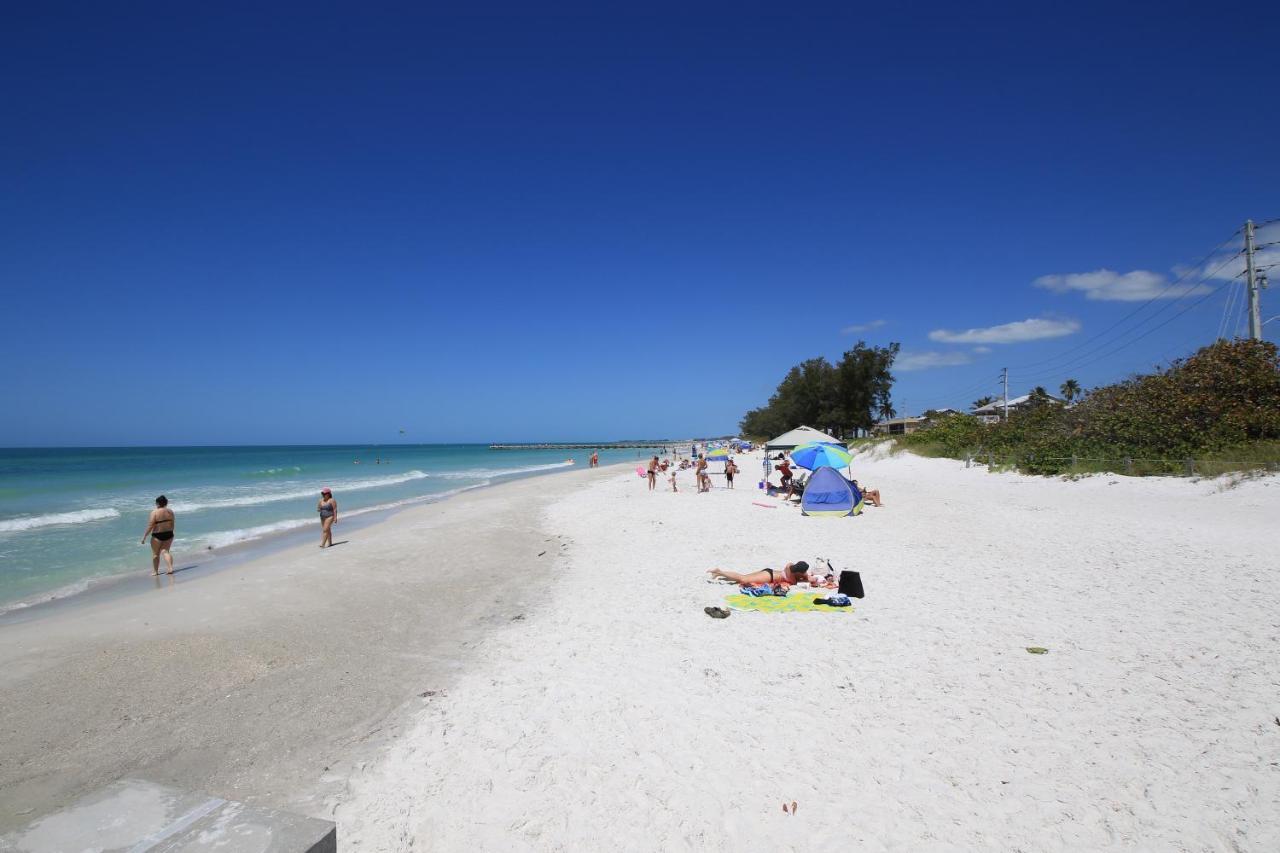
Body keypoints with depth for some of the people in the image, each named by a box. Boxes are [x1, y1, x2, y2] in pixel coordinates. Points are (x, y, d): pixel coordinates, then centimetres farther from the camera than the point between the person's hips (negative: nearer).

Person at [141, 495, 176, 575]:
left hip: (157, 535, -4)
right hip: (169, 534, 4)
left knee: (155, 553, 12)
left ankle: (155, 571, 20)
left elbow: (150, 526, -14)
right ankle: (171, 568, -6)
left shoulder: (155, 512, -13)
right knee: (165, 551, 8)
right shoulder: (170, 511, 1)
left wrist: (144, 536, -7)